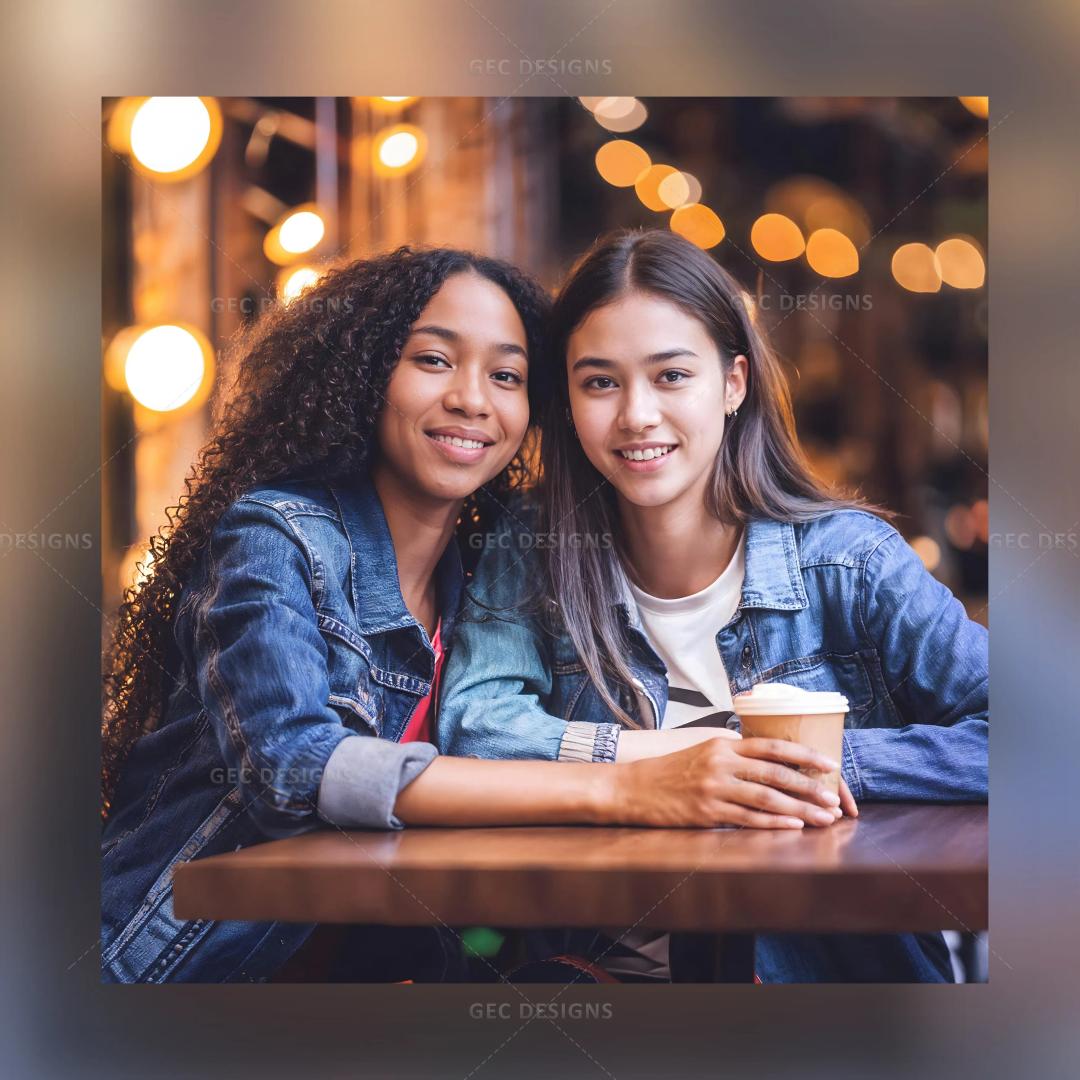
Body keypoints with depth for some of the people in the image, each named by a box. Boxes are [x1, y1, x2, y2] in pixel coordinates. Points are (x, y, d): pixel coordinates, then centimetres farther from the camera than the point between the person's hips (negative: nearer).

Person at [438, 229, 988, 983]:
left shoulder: (844, 559, -3)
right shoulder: (531, 555, 4)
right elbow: (470, 724, -11)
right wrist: (665, 757, -22)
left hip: (830, 963, 2)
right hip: (600, 969, -1)